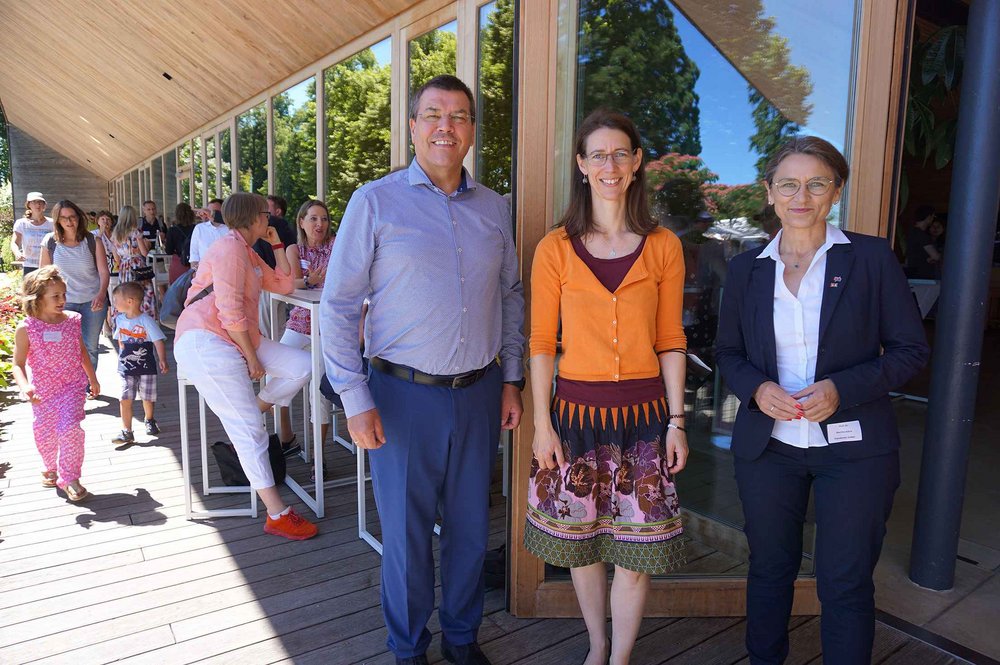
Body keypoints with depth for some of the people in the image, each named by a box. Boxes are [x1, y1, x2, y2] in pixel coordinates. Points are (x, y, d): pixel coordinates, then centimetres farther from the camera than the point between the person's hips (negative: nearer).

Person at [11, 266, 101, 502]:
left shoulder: (72, 320, -3)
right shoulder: (26, 328, -12)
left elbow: (82, 352, 12)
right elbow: (18, 364, -10)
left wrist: (92, 378, 19)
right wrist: (24, 387, -28)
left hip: (73, 386, 1)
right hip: (43, 391, 0)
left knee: (69, 428, -13)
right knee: (44, 433, 12)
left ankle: (69, 477, 1)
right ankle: (51, 469, 41)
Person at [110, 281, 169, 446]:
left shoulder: (146, 320, -14)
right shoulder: (120, 319, 2)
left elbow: (158, 341, -17)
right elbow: (120, 340, 17)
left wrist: (162, 360, -25)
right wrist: (124, 355, 13)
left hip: (146, 366, -3)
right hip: (126, 367, 3)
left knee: (147, 398, 11)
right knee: (125, 399, -5)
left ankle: (149, 420, 38)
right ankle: (126, 432, -1)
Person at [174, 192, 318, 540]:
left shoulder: (249, 253, 21)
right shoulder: (230, 247, -10)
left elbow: (284, 285, 18)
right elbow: (229, 311, -17)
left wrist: (277, 243, 17)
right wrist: (251, 357, -12)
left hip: (239, 339, 10)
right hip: (206, 341, -10)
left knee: (303, 366, -5)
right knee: (250, 429, -14)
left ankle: (246, 410, 9)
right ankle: (277, 515, -12)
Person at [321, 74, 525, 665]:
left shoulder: (494, 208, 7)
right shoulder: (375, 202, -5)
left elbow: (511, 297, 14)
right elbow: (339, 305, -6)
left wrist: (511, 380, 10)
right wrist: (356, 399, -10)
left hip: (480, 393, 4)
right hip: (405, 395, -3)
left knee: (471, 526, 16)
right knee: (405, 532, 10)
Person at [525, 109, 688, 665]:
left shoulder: (663, 247, 2)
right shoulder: (556, 248, -2)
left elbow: (671, 341, 4)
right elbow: (542, 342, -1)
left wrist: (677, 421, 0)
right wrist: (542, 424, -4)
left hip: (644, 412, 1)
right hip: (577, 410, 0)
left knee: (638, 546, 7)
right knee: (581, 540, 13)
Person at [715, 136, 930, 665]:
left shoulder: (872, 258, -3)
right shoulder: (746, 268, 3)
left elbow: (910, 348, -2)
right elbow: (727, 351, 10)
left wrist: (842, 389, -17)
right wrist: (756, 388, -11)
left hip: (853, 447, -2)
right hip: (767, 445, 3)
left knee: (846, 583, 5)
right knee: (769, 568, 17)